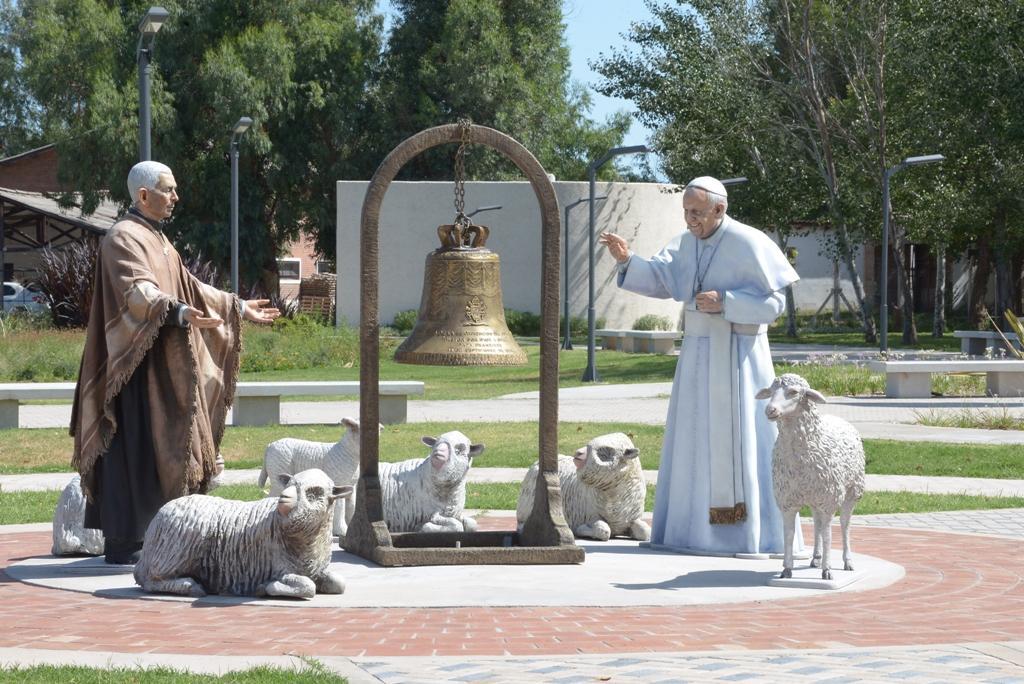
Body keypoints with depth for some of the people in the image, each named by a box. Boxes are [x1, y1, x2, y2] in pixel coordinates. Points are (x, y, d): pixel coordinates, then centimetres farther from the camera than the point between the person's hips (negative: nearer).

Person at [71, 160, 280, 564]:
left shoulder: (156, 240, 18)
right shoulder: (123, 238, -13)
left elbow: (188, 287, 27)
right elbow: (137, 291, -29)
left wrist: (238, 307, 28)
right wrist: (180, 312, -45)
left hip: (162, 367, 10)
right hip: (137, 364, -10)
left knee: (157, 450, 10)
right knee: (134, 450, -9)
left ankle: (143, 537, 15)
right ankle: (124, 543, -7)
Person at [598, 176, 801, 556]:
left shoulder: (749, 244, -14)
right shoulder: (687, 243, 7)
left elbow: (773, 302, -14)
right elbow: (657, 278, -4)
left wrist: (724, 302, -25)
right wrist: (626, 259, -20)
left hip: (738, 357, -7)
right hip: (698, 355, 7)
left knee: (741, 440, -6)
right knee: (696, 439, 7)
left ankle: (757, 533, 1)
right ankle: (699, 526, 14)